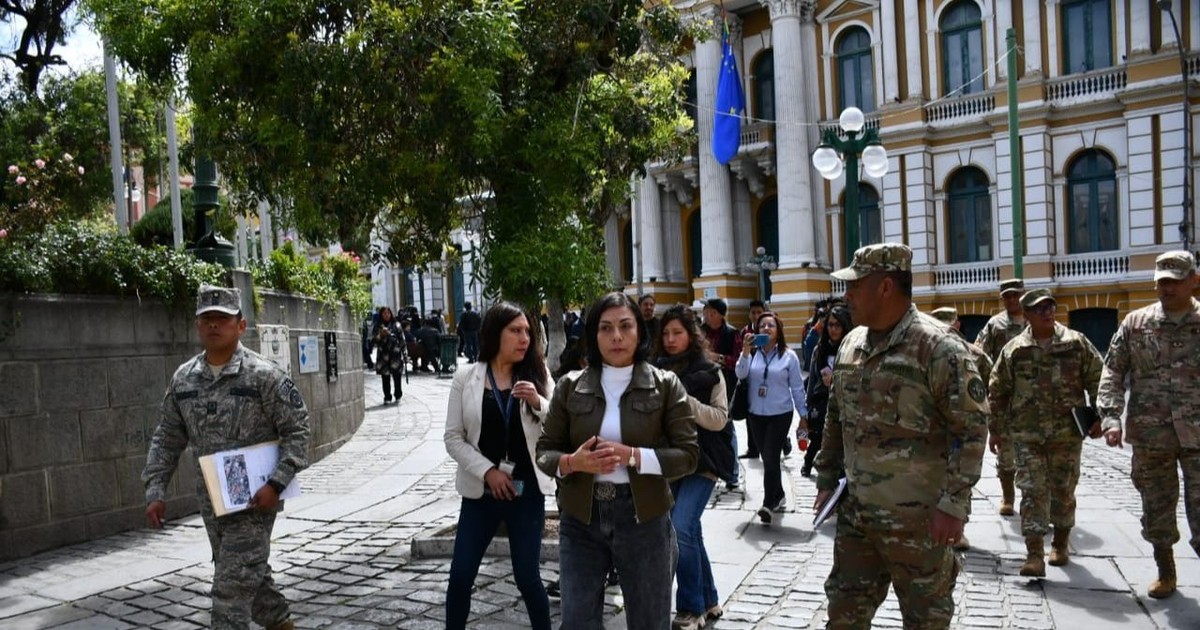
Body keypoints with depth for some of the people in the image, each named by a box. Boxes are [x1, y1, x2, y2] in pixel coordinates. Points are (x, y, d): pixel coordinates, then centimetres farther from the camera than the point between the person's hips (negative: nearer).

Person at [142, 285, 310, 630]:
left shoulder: (263, 375, -13)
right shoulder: (183, 378, 4)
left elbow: (297, 429, -12)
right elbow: (167, 439, 11)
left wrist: (276, 483, -19)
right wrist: (156, 490, 4)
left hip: (254, 498, -6)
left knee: (231, 586, -7)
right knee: (249, 574, 20)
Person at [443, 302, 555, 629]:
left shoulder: (538, 377, 1)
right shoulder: (465, 378, -1)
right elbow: (453, 438, -2)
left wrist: (539, 403, -19)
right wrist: (487, 471, -12)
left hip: (527, 493, 0)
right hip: (480, 492, 0)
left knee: (527, 576, 6)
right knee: (460, 575, 5)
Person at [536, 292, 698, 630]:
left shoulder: (665, 385, -4)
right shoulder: (570, 386, 1)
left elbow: (688, 454, -7)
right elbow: (544, 451, 3)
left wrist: (633, 456, -21)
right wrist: (572, 462, -19)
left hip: (643, 518, -1)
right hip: (581, 519, 1)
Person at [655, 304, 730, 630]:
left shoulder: (709, 372, -4)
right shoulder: (656, 371, 4)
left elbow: (720, 419, -9)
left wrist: (686, 401, -20)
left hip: (700, 461, -4)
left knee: (681, 530, -16)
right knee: (690, 533, 12)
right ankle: (708, 601, 28)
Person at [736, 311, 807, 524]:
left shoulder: (789, 356, -3)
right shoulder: (752, 352, 1)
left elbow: (797, 387, 1)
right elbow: (740, 374, -12)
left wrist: (803, 414, 2)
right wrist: (745, 352, -25)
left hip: (780, 414, -3)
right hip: (756, 415, 3)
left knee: (771, 459, -11)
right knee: (767, 459, 12)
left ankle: (768, 504, -10)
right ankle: (778, 496, 30)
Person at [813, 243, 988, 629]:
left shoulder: (938, 347, -15)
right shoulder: (851, 344, 8)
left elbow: (972, 427, -16)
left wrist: (953, 502, -19)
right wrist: (826, 478, 15)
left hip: (919, 517, -6)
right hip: (856, 511, 7)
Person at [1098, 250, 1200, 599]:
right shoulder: (1135, 323, 4)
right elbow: (1112, 372, 3)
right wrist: (1111, 417, -9)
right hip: (1150, 435, 2)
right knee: (1156, 507, 13)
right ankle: (1165, 572, 31)